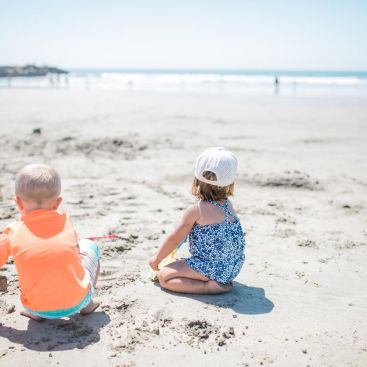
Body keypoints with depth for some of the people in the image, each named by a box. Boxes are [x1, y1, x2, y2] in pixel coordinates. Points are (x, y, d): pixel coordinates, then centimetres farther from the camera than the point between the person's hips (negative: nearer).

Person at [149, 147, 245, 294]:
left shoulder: (195, 211, -14)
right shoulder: (228, 205, 3)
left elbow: (174, 239, -4)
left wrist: (156, 258, 11)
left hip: (214, 269, -8)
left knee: (164, 276, -5)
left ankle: (210, 286, -16)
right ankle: (222, 281, 9)